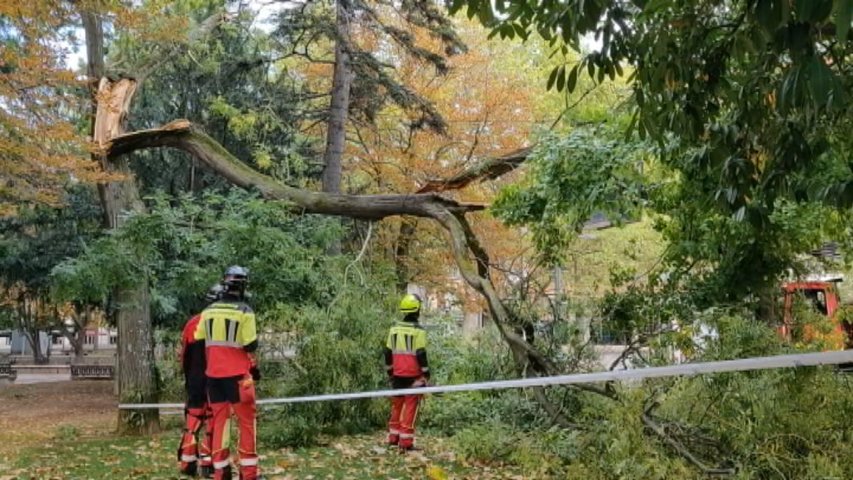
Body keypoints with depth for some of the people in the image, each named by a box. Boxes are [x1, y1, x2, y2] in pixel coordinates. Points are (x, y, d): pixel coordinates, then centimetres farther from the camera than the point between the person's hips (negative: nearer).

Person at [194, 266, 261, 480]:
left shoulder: (208, 311, 6)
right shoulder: (244, 311, -10)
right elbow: (250, 346, -11)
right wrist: (254, 367, 7)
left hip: (213, 374, 5)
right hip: (237, 374, -5)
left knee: (219, 420, 11)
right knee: (247, 422, 3)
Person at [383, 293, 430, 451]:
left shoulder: (394, 329, 6)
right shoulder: (418, 331, -11)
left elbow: (388, 353, 10)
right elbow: (421, 355, -13)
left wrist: (390, 372, 20)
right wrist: (426, 374, -4)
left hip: (397, 376, 5)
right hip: (413, 377, -5)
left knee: (396, 406, 16)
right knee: (410, 408, -2)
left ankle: (393, 438, 22)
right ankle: (406, 442, -2)